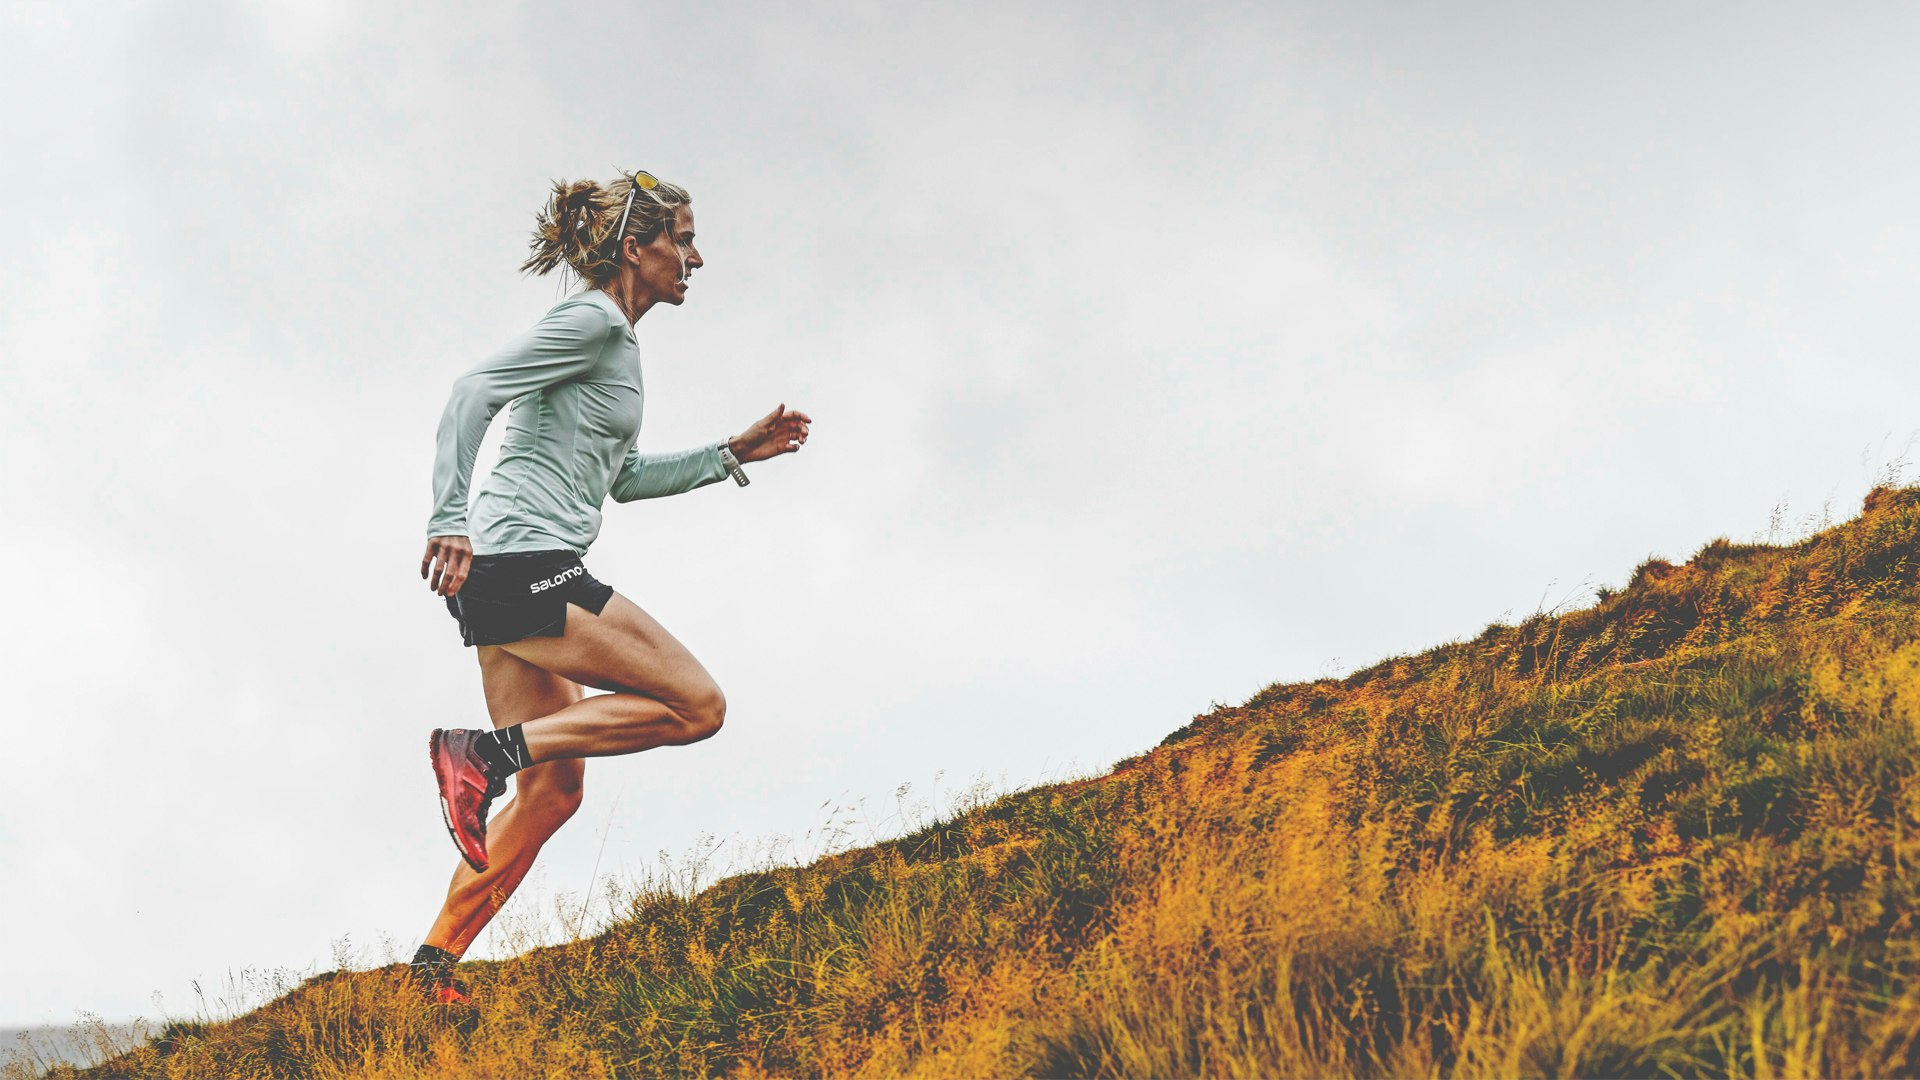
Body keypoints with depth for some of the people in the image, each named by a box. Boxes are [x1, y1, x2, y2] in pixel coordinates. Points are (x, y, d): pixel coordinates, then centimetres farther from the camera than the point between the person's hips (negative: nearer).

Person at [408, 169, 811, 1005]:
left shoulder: (614, 339, 23)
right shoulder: (592, 321, -7)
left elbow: (623, 478, 31)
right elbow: (474, 392, -17)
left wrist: (734, 453, 29)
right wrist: (450, 518, -26)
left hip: (507, 577, 10)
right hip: (526, 565, -10)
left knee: (554, 788, 12)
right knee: (697, 706, -7)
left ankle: (435, 961, 12)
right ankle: (486, 750, -12)